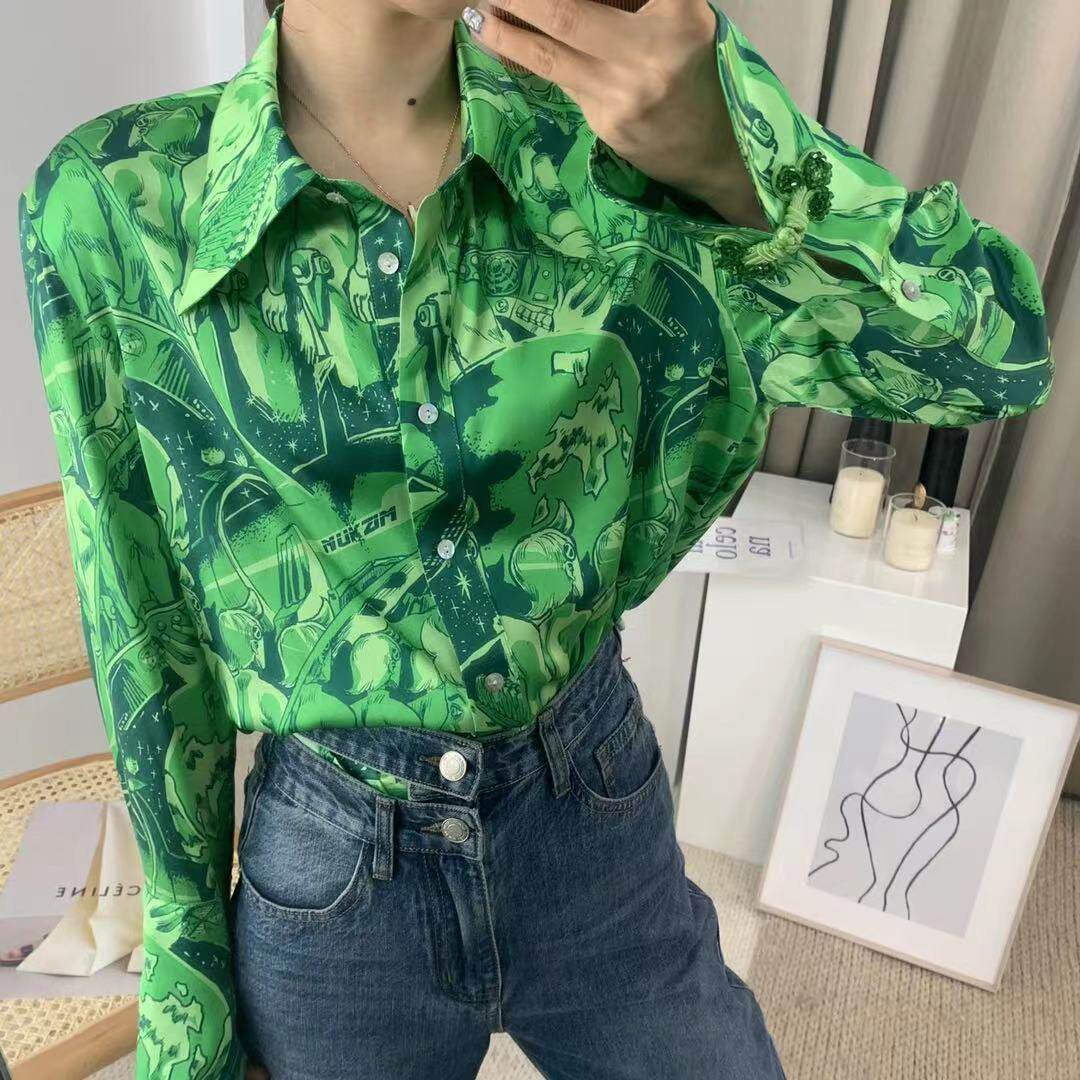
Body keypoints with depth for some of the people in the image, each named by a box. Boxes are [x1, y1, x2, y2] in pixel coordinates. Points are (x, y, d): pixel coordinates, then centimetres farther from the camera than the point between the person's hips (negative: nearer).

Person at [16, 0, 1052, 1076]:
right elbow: (144, 630, -7)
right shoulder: (109, 205, -13)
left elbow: (999, 354, -14)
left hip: (602, 835, 2)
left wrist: (727, 156, -32)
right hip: (327, 880, 0)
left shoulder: (604, 143, -10)